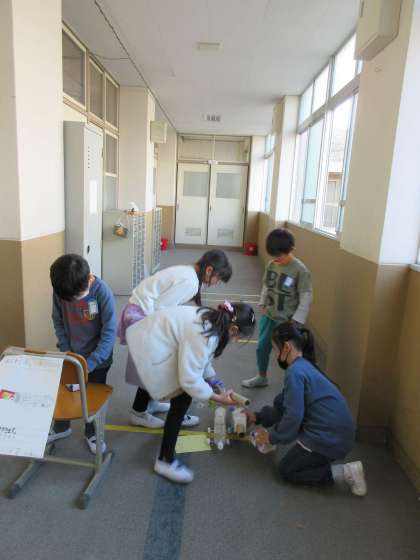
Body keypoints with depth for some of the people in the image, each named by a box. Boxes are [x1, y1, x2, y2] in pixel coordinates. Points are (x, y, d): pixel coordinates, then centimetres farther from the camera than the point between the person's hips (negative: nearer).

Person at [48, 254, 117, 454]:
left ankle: (92, 433, 41)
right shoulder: (59, 290, -17)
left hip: (97, 358, -3)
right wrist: (65, 349, -9)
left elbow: (109, 332, -25)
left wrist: (90, 363, -28)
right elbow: (58, 321, -1)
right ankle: (61, 427, 48)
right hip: (71, 355, 4)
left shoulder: (102, 291, -28)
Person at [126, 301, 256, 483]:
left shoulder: (211, 320, 1)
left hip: (147, 336, 11)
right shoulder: (203, 336, -28)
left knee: (151, 377, 37)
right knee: (182, 398, -8)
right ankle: (165, 460, 5)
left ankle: (140, 411, 68)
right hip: (150, 350, -11)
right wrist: (217, 398, -15)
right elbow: (190, 379, -26)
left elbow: (200, 358, 13)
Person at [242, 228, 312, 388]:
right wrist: (263, 304, 8)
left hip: (286, 320, -6)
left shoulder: (300, 270, -18)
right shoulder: (271, 265, -1)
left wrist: (296, 321, -16)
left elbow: (306, 297, -16)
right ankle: (261, 377, 38)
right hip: (268, 316, 6)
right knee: (262, 347, 17)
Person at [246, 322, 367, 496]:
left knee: (286, 471, 8)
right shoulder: (303, 365, 10)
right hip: (336, 432, 10)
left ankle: (345, 472, 0)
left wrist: (272, 437, -4)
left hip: (330, 438, -10)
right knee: (280, 402, 14)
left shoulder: (295, 372, -20)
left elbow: (293, 415, -20)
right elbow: (285, 404, 20)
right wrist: (257, 417, 23)